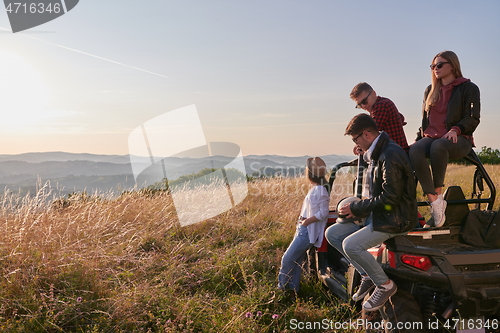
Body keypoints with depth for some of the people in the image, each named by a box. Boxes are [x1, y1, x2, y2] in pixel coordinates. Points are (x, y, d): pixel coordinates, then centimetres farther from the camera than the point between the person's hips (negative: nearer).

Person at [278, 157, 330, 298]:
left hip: (307, 232, -9)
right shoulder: (314, 189, 13)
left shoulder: (320, 190, -15)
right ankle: (292, 291, 22)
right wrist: (302, 221, 8)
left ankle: (282, 287, 14)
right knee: (296, 262, 13)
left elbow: (324, 212, -18)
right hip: (302, 230, 9)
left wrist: (307, 221, -18)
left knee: (287, 259, -3)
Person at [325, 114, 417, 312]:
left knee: (351, 245, -25)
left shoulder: (390, 156, -21)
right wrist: (358, 209, 3)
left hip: (396, 219, -10)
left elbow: (391, 198, -24)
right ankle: (368, 275, 9)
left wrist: (356, 208, -18)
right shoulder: (377, 154, 11)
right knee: (332, 234, 2)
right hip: (378, 214, 10)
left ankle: (385, 285, -3)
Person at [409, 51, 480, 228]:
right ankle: (434, 201, -35)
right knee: (414, 150, -33)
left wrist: (456, 129, -21)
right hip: (431, 138, 4)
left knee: (438, 145, -41)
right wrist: (419, 138, 11)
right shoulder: (430, 91, 23)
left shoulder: (468, 88, 7)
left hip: (458, 140, -4)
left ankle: (438, 192, -27)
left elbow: (472, 119, -2)